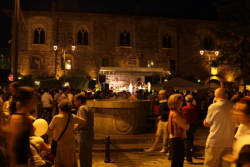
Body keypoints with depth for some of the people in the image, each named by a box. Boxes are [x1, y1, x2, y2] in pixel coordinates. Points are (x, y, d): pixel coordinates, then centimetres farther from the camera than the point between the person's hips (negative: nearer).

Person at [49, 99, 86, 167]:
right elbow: (84, 121, 6)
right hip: (70, 144, 3)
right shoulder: (72, 117, -5)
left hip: (59, 144, -3)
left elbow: (50, 128, -4)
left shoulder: (56, 117, -14)